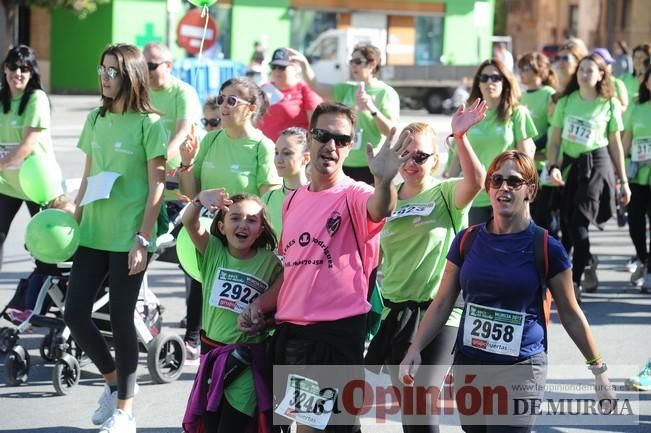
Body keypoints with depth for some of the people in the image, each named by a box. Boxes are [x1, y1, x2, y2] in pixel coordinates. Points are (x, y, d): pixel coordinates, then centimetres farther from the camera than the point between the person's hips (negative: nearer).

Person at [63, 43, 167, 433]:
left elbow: (157, 187, -8)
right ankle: (114, 380, 26)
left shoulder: (149, 124, -7)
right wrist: (73, 220, 10)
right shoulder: (96, 119, 10)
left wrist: (143, 239, -14)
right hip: (94, 233, 6)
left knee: (121, 318, 0)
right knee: (75, 313, 1)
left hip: (129, 237, -6)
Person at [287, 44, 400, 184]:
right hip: (344, 164, 6)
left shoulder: (386, 93, -3)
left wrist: (372, 109, -23)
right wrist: (304, 64, -9)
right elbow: (316, 86, 4)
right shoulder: (347, 89, 13)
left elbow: (390, 130, -10)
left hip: (370, 166, -6)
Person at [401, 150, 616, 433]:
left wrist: (599, 370, 6)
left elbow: (570, 314, 3)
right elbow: (442, 305, 8)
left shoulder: (546, 248, -5)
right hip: (469, 366, 4)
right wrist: (415, 350, -3)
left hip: (521, 370, -4)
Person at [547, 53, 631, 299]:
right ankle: (589, 266, 31)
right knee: (569, 222, 6)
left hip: (595, 164, -3)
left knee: (580, 222, -13)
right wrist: (553, 166, -9)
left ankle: (574, 283, -13)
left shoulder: (609, 105, 2)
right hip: (569, 165, 3)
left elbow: (615, 144, 7)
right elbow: (555, 140, 7)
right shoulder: (566, 102, 6)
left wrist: (623, 180, 7)